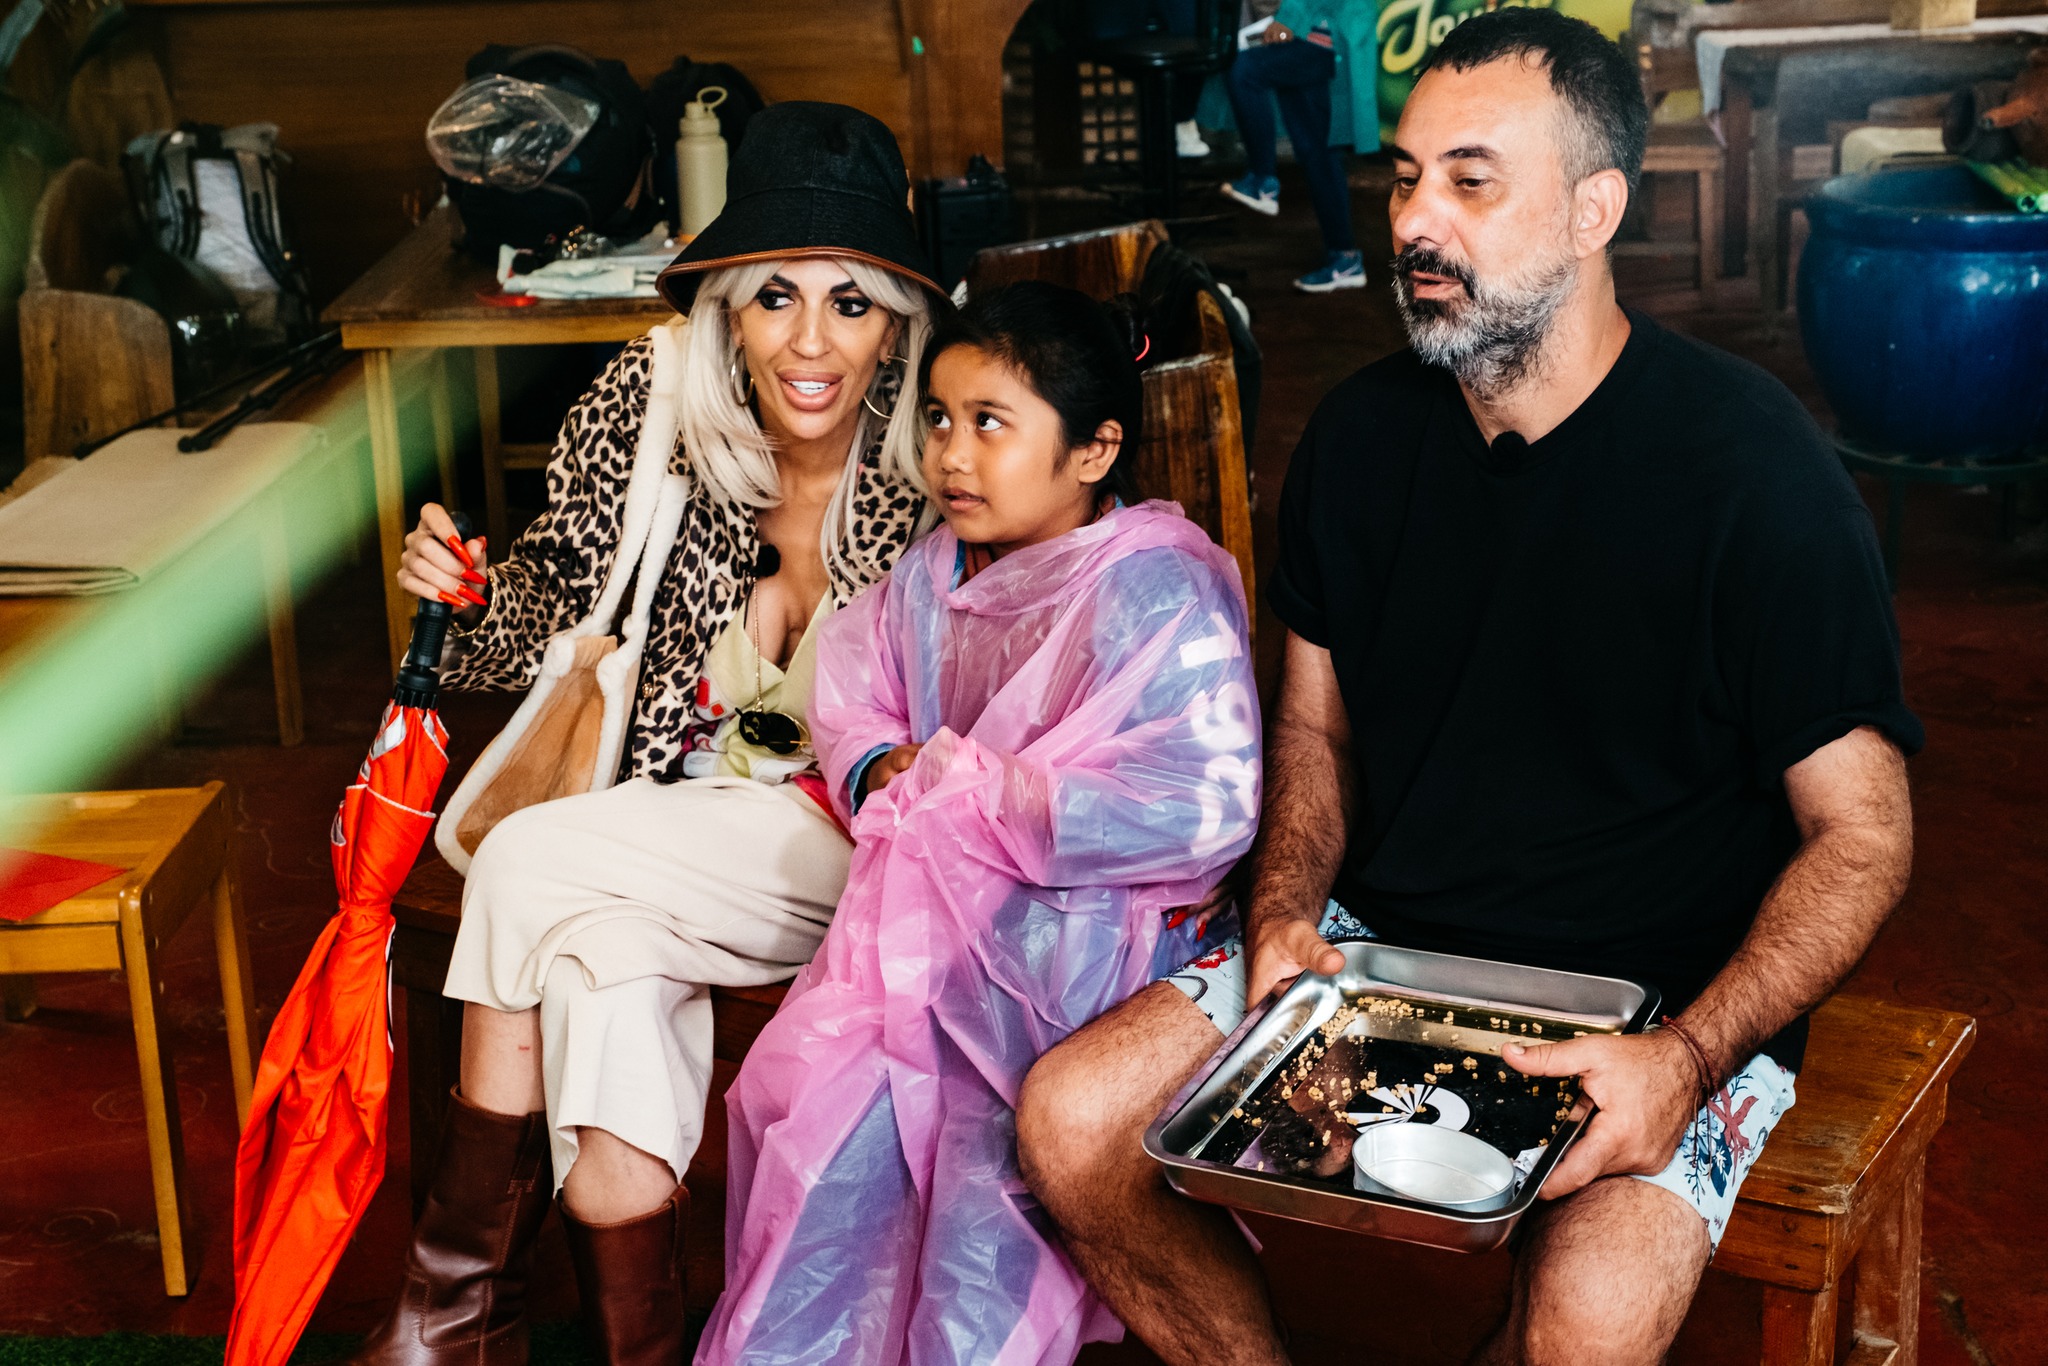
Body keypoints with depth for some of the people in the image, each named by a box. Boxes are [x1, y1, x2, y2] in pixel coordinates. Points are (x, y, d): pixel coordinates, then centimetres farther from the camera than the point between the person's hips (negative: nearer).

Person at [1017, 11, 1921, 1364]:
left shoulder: (1752, 466, -15)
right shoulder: (1363, 433, 2)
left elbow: (1862, 833, -11)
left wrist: (1688, 1058, -25)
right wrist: (1285, 911, -5)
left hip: (1668, 994, -5)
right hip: (1379, 945, 5)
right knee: (1071, 1122, -12)